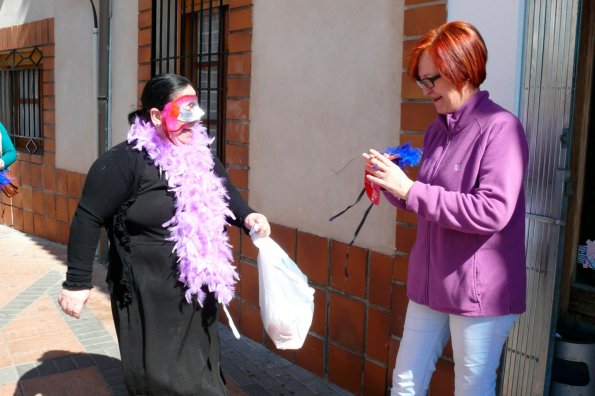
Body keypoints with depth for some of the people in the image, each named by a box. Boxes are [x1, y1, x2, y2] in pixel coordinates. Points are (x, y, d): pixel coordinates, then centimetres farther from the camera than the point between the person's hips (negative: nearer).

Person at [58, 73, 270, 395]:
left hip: (198, 292, 7)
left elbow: (224, 193, 17)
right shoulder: (125, 161, -17)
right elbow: (88, 218, -14)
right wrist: (77, 282, -13)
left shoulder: (201, 155, 4)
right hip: (150, 298, -6)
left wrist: (247, 216, -4)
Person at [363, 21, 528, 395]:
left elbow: (492, 211, -25)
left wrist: (410, 190, -23)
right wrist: (393, 185, -2)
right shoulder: (437, 130, 9)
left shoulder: (500, 127, -15)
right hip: (430, 283, 7)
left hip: (480, 291, -7)